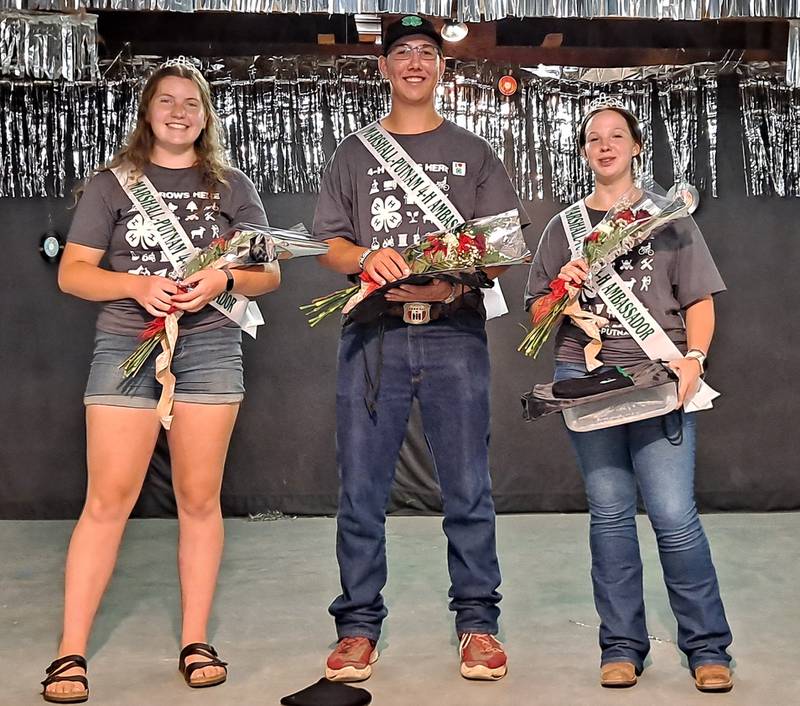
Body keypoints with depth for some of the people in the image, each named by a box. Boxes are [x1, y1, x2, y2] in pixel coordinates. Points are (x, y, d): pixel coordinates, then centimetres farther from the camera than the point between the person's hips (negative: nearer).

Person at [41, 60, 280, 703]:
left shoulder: (232, 187, 13)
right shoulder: (113, 184, 9)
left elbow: (268, 273, 11)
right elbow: (72, 272, 5)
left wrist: (223, 280, -9)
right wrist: (137, 285, -13)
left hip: (210, 347, 1)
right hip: (127, 345, -1)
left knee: (199, 498, 4)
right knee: (108, 499, -4)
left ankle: (195, 643, 14)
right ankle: (71, 652, 2)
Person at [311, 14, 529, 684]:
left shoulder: (474, 153, 15)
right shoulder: (355, 153, 17)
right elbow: (326, 244, 10)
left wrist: (454, 281, -13)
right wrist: (367, 258, -13)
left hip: (454, 333, -1)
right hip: (372, 334, 1)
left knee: (468, 488, -1)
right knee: (361, 490, 1)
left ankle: (478, 622, 10)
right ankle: (359, 626, 10)